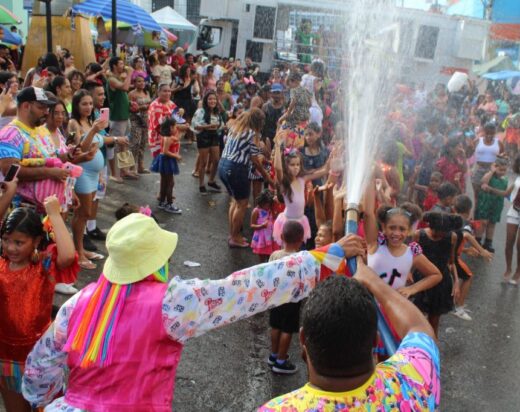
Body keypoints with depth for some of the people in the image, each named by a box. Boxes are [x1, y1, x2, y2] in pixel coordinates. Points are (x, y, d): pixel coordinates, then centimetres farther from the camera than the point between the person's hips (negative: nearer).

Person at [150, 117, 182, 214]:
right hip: (167, 161, -10)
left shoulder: (167, 136, 8)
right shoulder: (169, 138, -22)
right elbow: (165, 151, -26)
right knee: (170, 183, -3)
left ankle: (162, 202, 26)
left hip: (165, 160, 10)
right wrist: (176, 156, -20)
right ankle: (169, 205, 2)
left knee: (164, 182, 17)